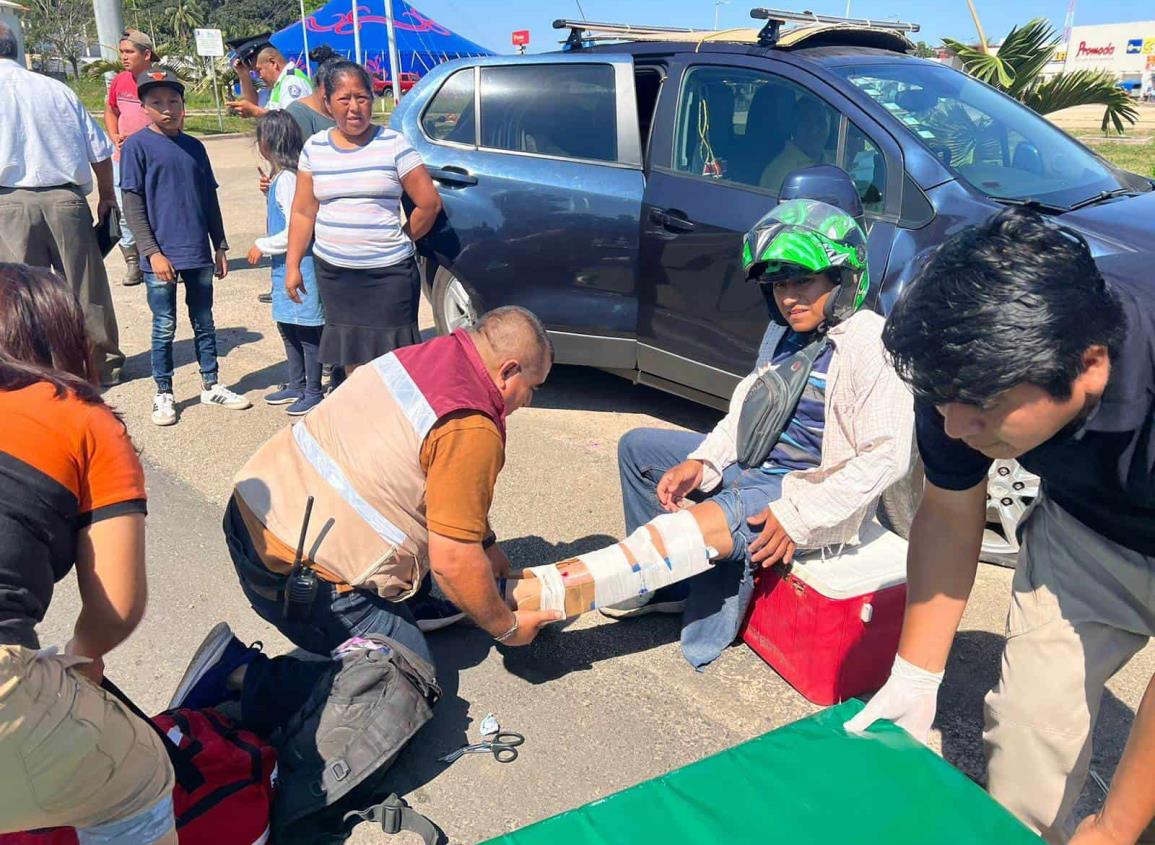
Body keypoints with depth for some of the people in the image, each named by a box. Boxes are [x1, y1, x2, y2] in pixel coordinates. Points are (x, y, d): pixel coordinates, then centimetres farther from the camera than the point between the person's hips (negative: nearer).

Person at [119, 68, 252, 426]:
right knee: (164, 327, 5)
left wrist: (220, 246, 13)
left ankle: (211, 385, 26)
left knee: (204, 323, 13)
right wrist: (152, 252, -13)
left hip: (199, 253, 4)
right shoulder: (137, 146, -4)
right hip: (161, 255, -4)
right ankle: (163, 394, 18)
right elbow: (132, 204, -7)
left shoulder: (194, 147, 9)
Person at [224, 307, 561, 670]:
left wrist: (486, 544, 25)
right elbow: (452, 561, -20)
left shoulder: (417, 355, 7)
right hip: (304, 572, -9)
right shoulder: (471, 432, -20)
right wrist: (507, 628, -3)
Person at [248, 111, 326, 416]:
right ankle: (296, 385, 30)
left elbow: (296, 229, -22)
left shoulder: (287, 178, -19)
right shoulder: (280, 176, 10)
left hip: (299, 264, -10)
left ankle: (313, 393, 9)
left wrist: (262, 246, -13)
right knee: (288, 327, 18)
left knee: (307, 330, 0)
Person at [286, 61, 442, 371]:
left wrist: (399, 241, 5)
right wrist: (293, 266, 4)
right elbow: (303, 213, 8)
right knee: (352, 359, 10)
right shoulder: (314, 148, 7)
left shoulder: (393, 144, -3)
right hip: (333, 274, 3)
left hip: (389, 273, -3)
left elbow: (429, 203, -1)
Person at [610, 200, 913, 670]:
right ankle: (662, 584, 8)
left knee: (700, 527, -34)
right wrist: (701, 462, -2)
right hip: (752, 467, 10)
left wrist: (797, 516, -25)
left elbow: (886, 456, -22)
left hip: (811, 491, -9)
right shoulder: (785, 332, 8)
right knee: (638, 447, 10)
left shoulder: (870, 344, -18)